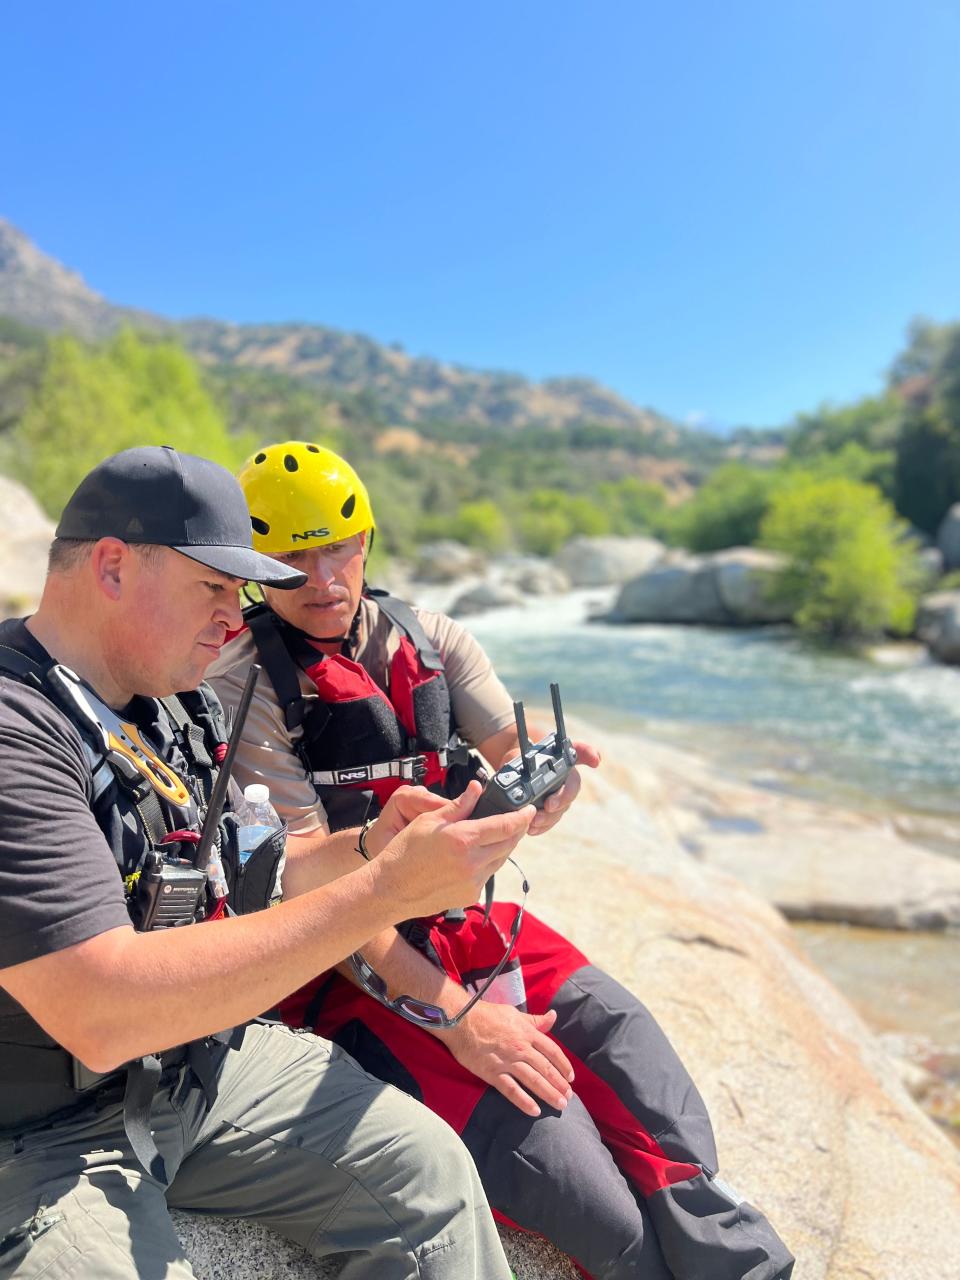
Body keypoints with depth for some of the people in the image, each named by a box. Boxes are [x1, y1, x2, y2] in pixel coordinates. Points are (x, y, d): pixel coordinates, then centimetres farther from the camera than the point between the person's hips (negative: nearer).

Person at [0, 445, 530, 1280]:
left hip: (198, 1059, 7)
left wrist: (367, 848, -7)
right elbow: (100, 1012, -32)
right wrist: (385, 890, -32)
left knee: (428, 1170, -5)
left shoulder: (178, 706, 4)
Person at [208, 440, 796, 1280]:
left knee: (677, 1162, -7)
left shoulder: (432, 640, 5)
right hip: (354, 971, -4)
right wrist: (451, 1012, -17)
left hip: (479, 924, 5)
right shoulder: (245, 687, -8)